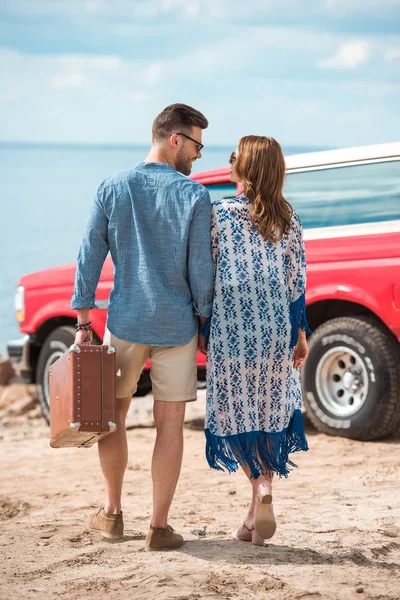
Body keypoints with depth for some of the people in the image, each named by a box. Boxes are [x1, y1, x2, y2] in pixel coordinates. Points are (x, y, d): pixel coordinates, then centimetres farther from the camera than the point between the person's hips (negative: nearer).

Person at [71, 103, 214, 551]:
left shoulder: (111, 189, -1)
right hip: (176, 325, -2)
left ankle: (112, 513, 26)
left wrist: (83, 323, 4)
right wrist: (205, 322, 5)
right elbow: (201, 269, -7)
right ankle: (159, 527, 7)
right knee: (169, 424, 5)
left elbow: (89, 258, -1)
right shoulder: (194, 196, -9)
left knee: (113, 414, 18)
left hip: (124, 323, 2)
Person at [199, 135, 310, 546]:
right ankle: (257, 513, 9)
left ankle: (260, 485, -9)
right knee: (268, 411, 13)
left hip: (231, 329, -3)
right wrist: (300, 334, 11)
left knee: (236, 413, 11)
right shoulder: (287, 219, 2)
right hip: (275, 329, 3)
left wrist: (201, 329, 6)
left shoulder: (218, 214, -6)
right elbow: (296, 280, 4)